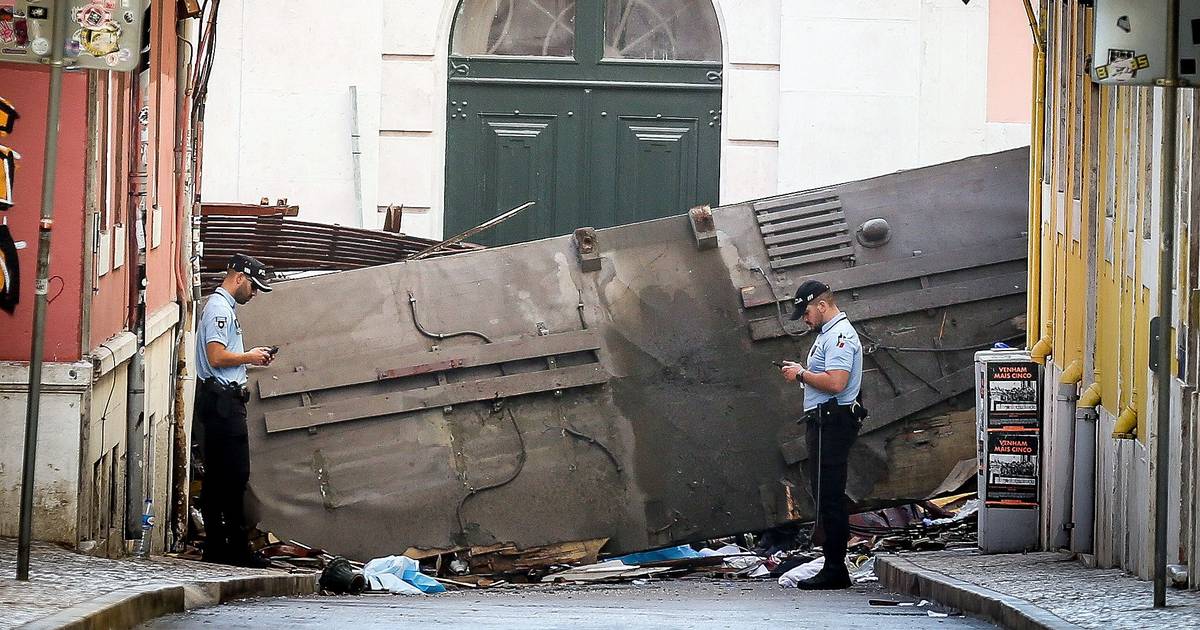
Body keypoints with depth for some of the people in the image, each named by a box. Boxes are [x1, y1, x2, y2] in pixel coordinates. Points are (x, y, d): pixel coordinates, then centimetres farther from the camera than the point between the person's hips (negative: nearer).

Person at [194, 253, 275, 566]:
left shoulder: (226, 308, 22)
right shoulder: (219, 308, -11)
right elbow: (217, 357, -20)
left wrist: (253, 358, 14)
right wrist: (249, 357, -7)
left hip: (224, 401, 11)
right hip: (221, 397, -11)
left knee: (219, 477, 8)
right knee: (234, 475, -11)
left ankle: (216, 546, 9)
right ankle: (236, 548, -12)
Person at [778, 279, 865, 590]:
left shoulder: (840, 335, -14)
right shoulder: (828, 334, 21)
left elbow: (835, 382, -25)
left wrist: (802, 375, -13)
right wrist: (802, 372, 12)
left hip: (833, 422, -11)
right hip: (824, 423, 11)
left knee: (829, 497, -11)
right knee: (826, 496, 11)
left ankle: (835, 570, -11)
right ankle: (833, 567, 13)